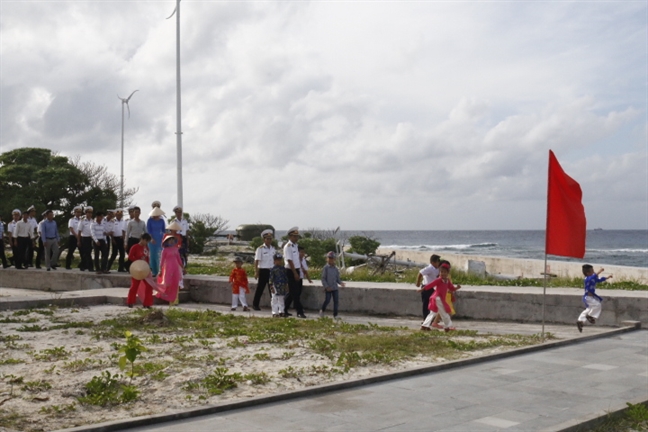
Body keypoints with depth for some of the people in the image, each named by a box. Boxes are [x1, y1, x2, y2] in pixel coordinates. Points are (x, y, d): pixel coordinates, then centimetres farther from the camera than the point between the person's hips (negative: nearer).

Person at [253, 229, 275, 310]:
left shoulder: (273, 248, 11)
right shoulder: (260, 249, -6)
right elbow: (256, 261, -9)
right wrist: (256, 272, -15)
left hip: (272, 270, 5)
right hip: (263, 270, -5)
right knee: (260, 288, 2)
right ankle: (255, 304, 13)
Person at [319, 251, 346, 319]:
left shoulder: (336, 269, 9)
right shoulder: (325, 268, -4)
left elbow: (338, 278, 14)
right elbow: (323, 278, -7)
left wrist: (341, 283, -6)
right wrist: (326, 286, -15)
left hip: (335, 288, 4)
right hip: (328, 288, -4)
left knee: (336, 301, 1)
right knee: (327, 300, -7)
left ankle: (335, 315, 8)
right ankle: (322, 310, 20)